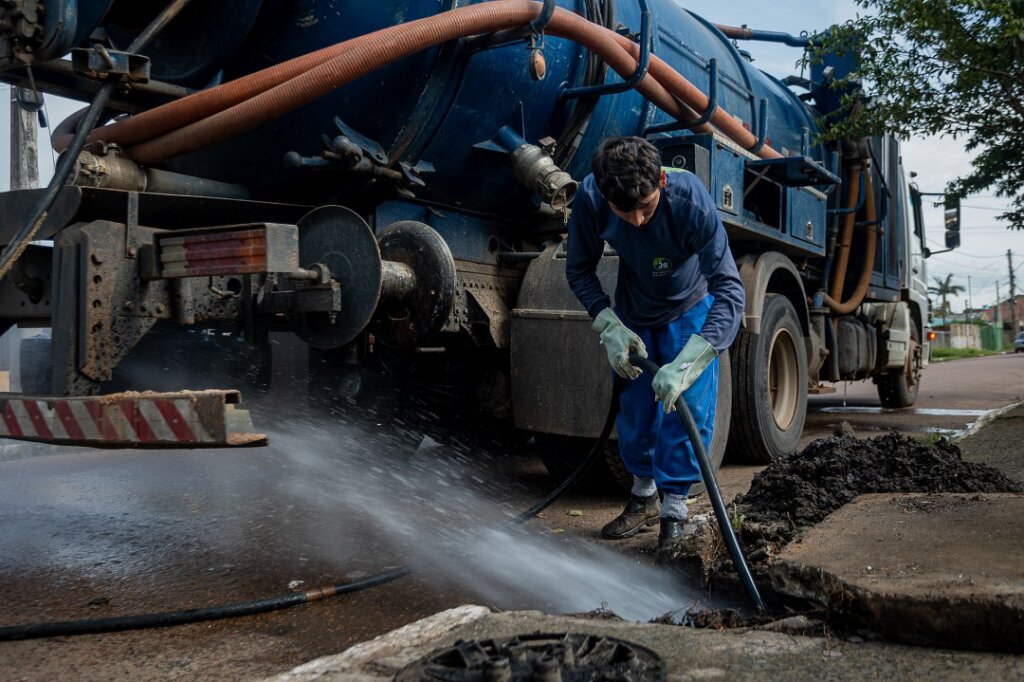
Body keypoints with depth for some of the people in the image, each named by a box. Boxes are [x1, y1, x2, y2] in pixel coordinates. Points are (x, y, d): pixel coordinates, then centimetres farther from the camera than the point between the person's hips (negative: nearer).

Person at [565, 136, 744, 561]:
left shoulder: (691, 200, -39)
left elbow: (729, 289, -41)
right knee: (634, 410, 7)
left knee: (688, 407, -13)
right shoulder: (590, 199, -30)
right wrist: (610, 327, -28)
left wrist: (686, 363, -51)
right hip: (633, 315, 3)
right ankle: (643, 499, 28)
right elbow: (579, 270, -14)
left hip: (690, 311, -2)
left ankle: (674, 511, 1)